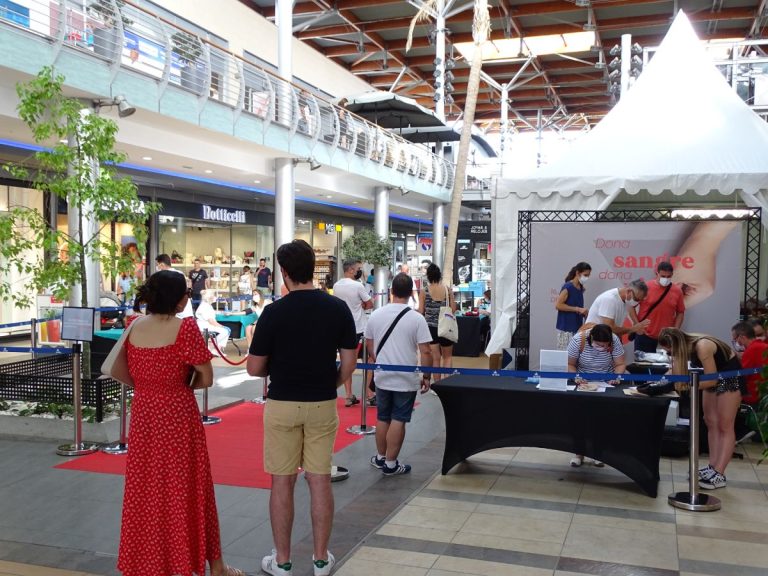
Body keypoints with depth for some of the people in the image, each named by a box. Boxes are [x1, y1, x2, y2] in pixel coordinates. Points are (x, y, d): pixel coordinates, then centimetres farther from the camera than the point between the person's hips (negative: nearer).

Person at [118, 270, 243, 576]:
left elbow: (133, 372, 11)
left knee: (145, 488, 16)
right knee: (186, 488, 6)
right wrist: (183, 386, 5)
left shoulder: (135, 327, 1)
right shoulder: (185, 327, -17)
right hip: (178, 415, -5)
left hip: (143, 413, 5)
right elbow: (206, 378, -12)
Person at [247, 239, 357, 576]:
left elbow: (254, 369, -6)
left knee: (282, 482, 8)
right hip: (323, 405, 2)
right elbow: (348, 365, -2)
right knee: (320, 481, 10)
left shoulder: (274, 312, -11)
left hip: (282, 405, -2)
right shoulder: (338, 308, -5)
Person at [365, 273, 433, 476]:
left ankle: (380, 458, 29)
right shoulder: (416, 318, -13)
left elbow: (369, 346, 12)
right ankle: (390, 464, 8)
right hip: (406, 379, -4)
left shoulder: (376, 315, 0)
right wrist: (426, 376, -2)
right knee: (398, 420, 3)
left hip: (382, 377, 4)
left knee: (382, 418, 17)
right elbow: (425, 352, -14)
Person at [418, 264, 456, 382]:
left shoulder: (424, 291, -7)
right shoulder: (447, 290, -3)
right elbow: (453, 309, -2)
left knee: (435, 358, 7)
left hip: (431, 327, -1)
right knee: (447, 356, 15)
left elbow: (421, 311, -7)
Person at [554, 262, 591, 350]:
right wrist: (577, 309, -18)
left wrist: (584, 312, 4)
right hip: (566, 328, -7)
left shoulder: (581, 288, 11)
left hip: (577, 328, 7)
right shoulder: (567, 287, -12)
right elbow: (558, 305, -17)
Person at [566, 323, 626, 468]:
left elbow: (620, 364, -10)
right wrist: (575, 377, -33)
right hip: (582, 383, -1)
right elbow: (570, 364, -15)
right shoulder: (578, 340, -21)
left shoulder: (614, 341, -17)